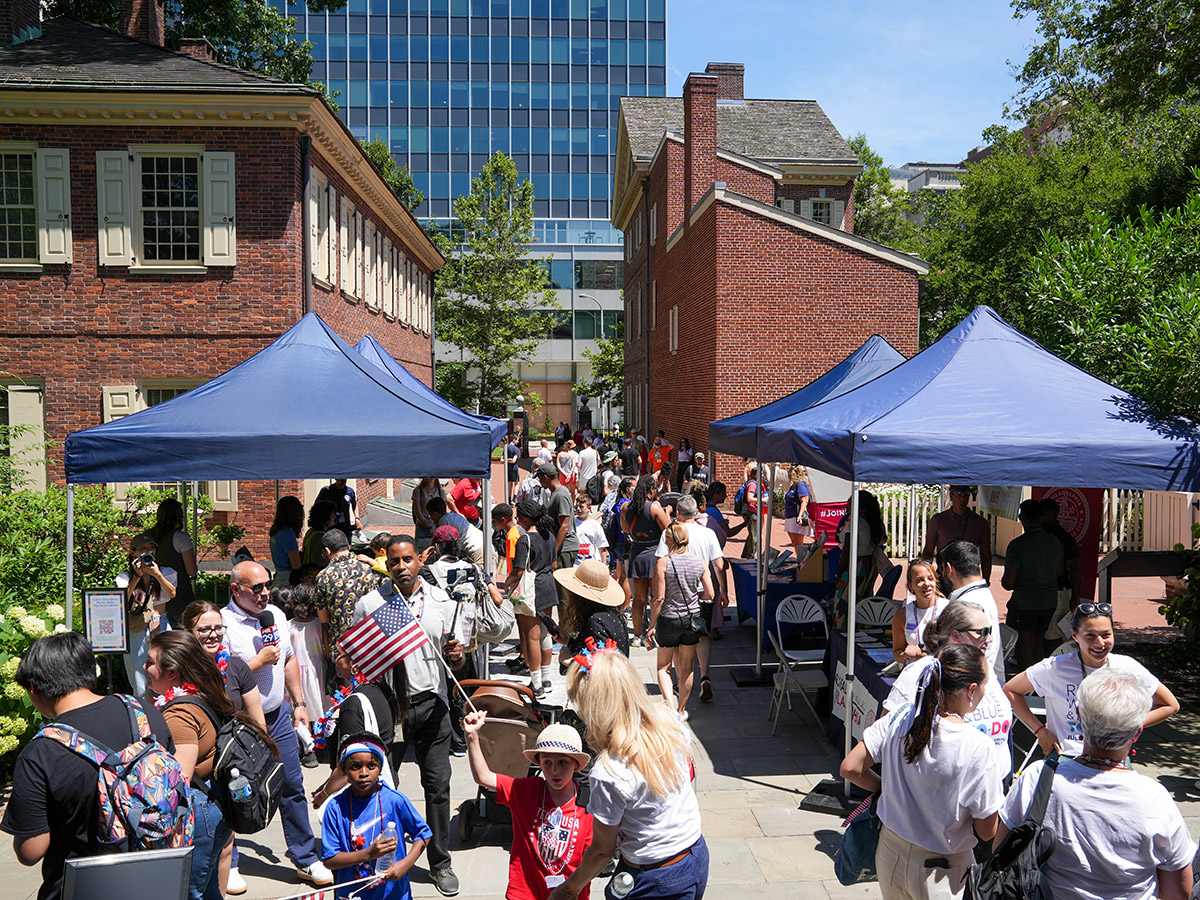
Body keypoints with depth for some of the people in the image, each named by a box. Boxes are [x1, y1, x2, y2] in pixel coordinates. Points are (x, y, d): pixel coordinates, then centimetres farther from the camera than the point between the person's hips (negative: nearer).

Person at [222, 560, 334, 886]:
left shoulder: (276, 614, 6)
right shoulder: (223, 623, -16)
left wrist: (299, 703, 14)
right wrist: (260, 660, -19)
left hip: (277, 715, 6)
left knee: (292, 785, 8)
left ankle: (305, 859, 19)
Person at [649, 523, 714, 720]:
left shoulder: (663, 562, -14)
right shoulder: (700, 563, -4)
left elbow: (659, 598, -14)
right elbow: (709, 595, -1)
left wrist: (652, 625, -5)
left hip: (669, 620, -3)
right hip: (693, 619, 3)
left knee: (664, 667, 14)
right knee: (687, 668, 16)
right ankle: (681, 710, 26)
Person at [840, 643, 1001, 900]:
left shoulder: (899, 719, -13)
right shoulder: (977, 747, -25)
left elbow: (850, 768, -7)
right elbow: (987, 831, -16)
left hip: (890, 856, 4)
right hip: (942, 873, -4)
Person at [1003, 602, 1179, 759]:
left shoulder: (1128, 669, 0)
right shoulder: (1055, 668, -6)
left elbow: (1171, 706, 13)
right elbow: (1010, 690, 5)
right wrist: (1040, 730, -2)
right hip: (1064, 759, -3)